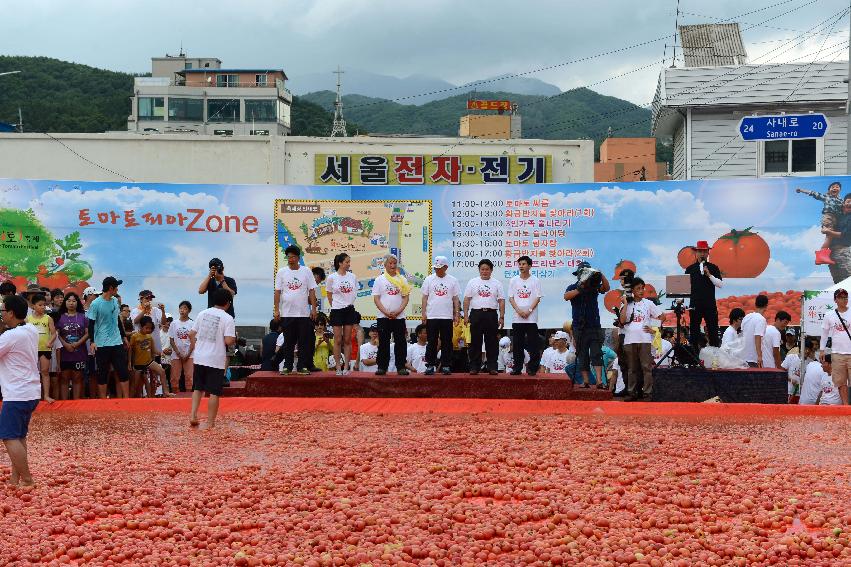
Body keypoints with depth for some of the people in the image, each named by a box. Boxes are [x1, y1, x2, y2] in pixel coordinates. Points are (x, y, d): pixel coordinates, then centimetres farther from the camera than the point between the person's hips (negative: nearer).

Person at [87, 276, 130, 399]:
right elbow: (91, 324, -7)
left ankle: (126, 398, 6)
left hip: (117, 342, 5)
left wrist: (123, 336, 22)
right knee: (103, 374, 3)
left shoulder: (115, 301, 8)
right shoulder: (96, 304, -10)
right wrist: (92, 341, -15)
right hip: (102, 344, -5)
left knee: (123, 372, 1)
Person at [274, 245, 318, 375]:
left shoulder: (306, 271, 3)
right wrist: (277, 310, -2)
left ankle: (303, 367, 7)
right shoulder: (281, 272, 4)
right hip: (286, 313, 0)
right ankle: (287, 366, 13)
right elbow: (277, 292, 4)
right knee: (288, 342, 6)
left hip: (304, 313, 0)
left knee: (304, 341, 1)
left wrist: (313, 308, -3)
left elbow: (312, 291, 3)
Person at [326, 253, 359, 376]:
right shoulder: (332, 277, -5)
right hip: (337, 310, -3)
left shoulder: (352, 277, 4)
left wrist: (349, 303, 7)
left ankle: (346, 367, 10)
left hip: (349, 310, 3)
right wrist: (336, 306, 5)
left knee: (347, 340, 4)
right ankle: (338, 368, 5)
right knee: (338, 340, -1)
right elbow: (329, 296, 4)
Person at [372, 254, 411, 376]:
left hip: (399, 317, 1)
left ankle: (401, 367, 6)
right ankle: (382, 367, 8)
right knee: (383, 343, 1)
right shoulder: (379, 280, 4)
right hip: (383, 317, -1)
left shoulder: (402, 279, 8)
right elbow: (376, 298, -1)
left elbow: (406, 297, 4)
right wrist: (386, 312, -12)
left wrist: (398, 311, -10)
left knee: (400, 343, 0)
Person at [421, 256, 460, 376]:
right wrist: (424, 313, -3)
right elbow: (425, 297, 5)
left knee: (447, 343, 3)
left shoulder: (452, 280, 4)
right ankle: (430, 366, 7)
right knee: (431, 342, 2)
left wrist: (457, 314, -1)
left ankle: (446, 366, 9)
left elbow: (456, 299, 5)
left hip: (447, 317, 0)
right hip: (431, 316, 0)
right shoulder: (429, 279, 5)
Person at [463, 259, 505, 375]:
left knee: (492, 343, 2)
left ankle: (492, 367, 6)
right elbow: (466, 299, 5)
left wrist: (502, 317, -2)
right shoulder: (472, 282, 8)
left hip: (491, 314, 0)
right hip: (476, 314, 0)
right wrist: (466, 314, -4)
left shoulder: (497, 283, 8)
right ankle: (474, 367, 7)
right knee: (475, 342, 2)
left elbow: (501, 301, 5)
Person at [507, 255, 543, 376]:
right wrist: (519, 311, -8)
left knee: (533, 345, -2)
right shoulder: (513, 280, 9)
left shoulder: (535, 280, 2)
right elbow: (511, 298, 6)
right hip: (517, 318, 2)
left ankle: (532, 368, 4)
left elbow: (538, 298, -2)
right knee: (517, 345, 4)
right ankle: (517, 368, 11)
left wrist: (529, 311, -13)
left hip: (531, 318, -2)